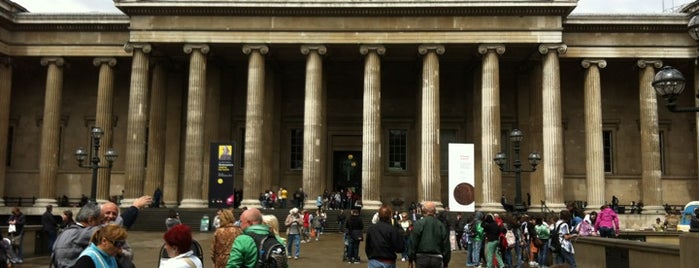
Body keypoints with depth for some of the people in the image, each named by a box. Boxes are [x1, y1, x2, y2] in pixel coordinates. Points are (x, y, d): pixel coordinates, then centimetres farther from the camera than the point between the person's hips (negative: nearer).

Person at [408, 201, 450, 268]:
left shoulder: (418, 224, -4)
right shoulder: (441, 225, 5)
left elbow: (413, 243, -6)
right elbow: (446, 246, 7)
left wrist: (411, 260, 1)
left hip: (422, 258, -2)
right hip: (437, 259, 2)